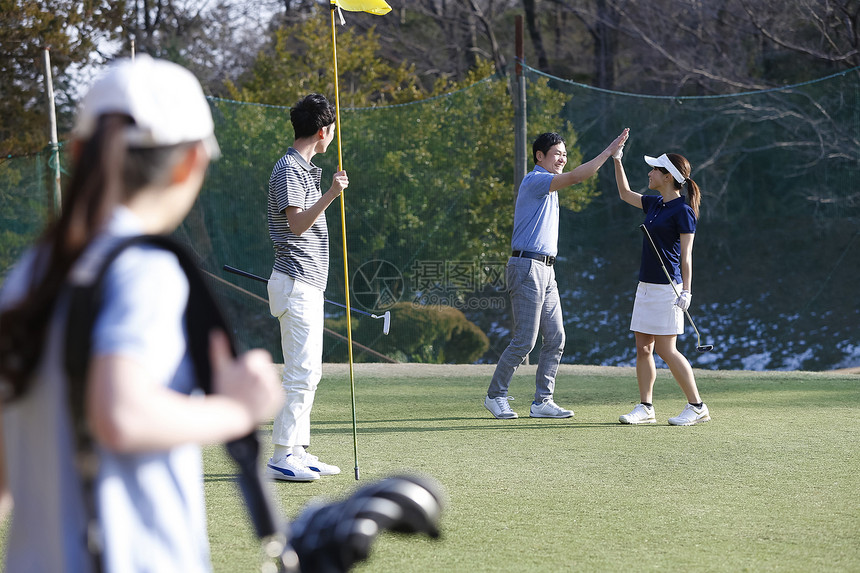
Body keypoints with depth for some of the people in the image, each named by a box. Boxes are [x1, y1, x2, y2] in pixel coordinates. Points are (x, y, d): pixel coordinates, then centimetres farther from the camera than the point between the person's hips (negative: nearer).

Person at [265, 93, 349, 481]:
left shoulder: (305, 169, 18)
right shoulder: (288, 169, -12)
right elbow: (297, 224, -25)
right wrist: (331, 195, -37)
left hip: (309, 285, 10)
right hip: (295, 283, -10)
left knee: (308, 372, 11)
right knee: (301, 372, -13)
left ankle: (298, 452, 15)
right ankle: (280, 458, -13)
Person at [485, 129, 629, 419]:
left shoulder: (547, 184, 20)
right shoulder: (534, 180, -13)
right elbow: (574, 177, -22)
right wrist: (609, 151, -22)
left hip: (545, 270, 10)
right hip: (527, 267, -10)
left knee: (555, 338, 5)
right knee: (524, 340, -9)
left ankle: (542, 401, 8)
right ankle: (495, 396, 3)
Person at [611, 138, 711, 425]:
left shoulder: (683, 211, -11)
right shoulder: (655, 204, 12)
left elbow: (686, 255, -14)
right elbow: (625, 194, 29)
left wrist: (686, 291, -19)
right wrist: (617, 160, 21)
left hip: (667, 288, -9)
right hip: (646, 285, 9)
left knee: (666, 350, -8)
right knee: (643, 349, 6)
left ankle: (697, 406, -1)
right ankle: (645, 407, 9)